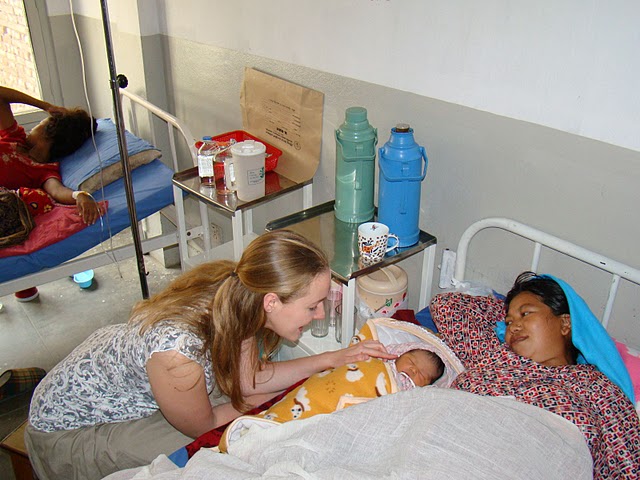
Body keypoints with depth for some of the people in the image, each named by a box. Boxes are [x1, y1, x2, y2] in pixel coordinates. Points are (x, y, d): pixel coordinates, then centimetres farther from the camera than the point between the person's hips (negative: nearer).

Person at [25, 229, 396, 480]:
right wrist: (272, 396, -6)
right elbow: (202, 426, -20)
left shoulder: (233, 295, -21)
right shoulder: (177, 354, -41)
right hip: (69, 429, -6)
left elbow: (246, 378, -5)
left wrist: (332, 359, -11)